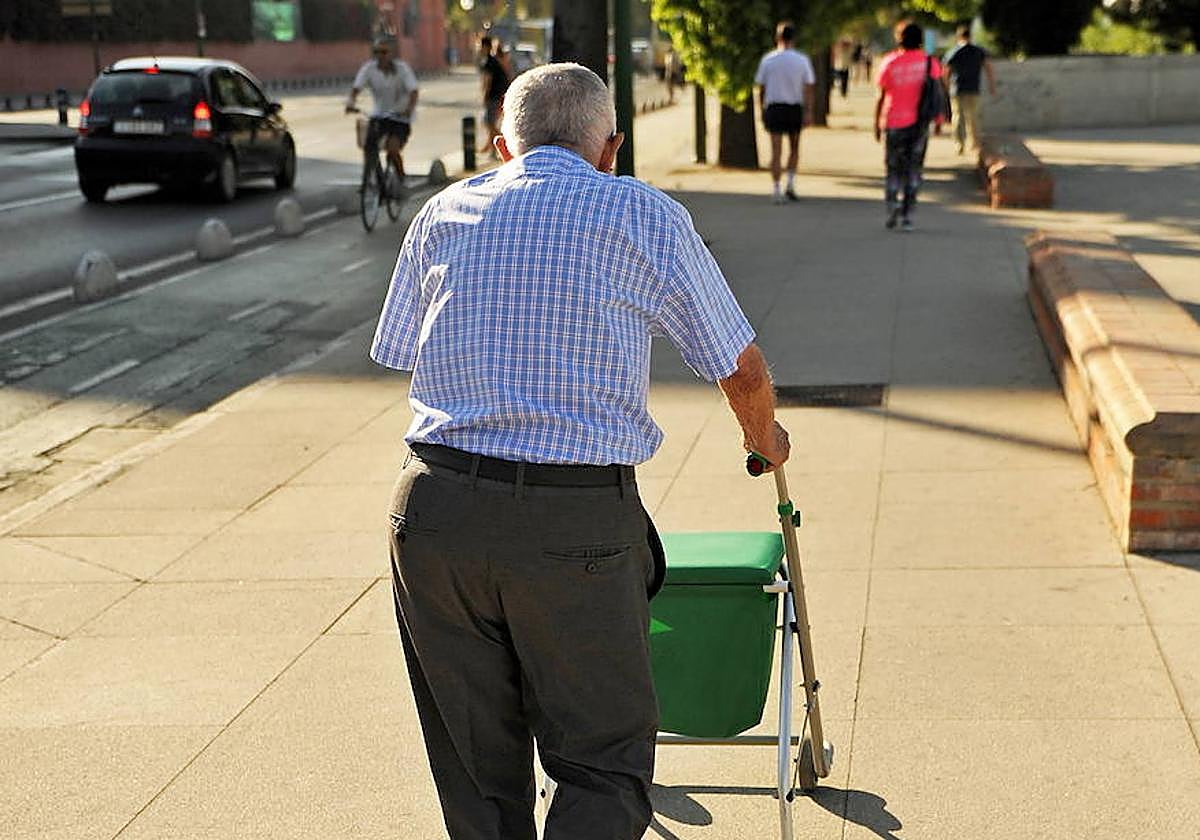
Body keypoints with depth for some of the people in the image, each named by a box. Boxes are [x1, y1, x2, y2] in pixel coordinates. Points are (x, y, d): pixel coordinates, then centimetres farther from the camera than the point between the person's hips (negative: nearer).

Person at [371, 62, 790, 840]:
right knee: (606, 767, 8)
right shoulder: (646, 215, 6)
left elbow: (400, 354, 18)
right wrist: (765, 438, 33)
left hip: (433, 512, 3)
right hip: (577, 521, -3)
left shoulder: (443, 212, 13)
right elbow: (742, 368, 12)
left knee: (478, 775, 16)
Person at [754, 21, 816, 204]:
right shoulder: (802, 60, -2)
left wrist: (762, 108, 12)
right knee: (794, 149, 18)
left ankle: (776, 190, -5)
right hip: (795, 108, 0)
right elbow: (808, 88, -6)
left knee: (776, 151, 1)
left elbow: (761, 87, 2)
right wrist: (808, 112, -5)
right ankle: (791, 184, 8)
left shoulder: (767, 60, -1)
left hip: (774, 107, 0)